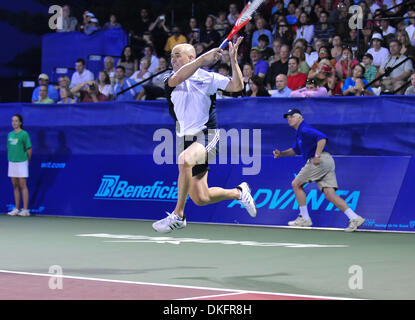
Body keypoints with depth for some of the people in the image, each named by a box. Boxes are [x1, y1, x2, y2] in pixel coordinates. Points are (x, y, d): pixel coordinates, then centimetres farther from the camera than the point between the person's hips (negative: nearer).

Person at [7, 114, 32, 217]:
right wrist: (10, 159, 10)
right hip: (11, 162, 6)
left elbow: (29, 149, -4)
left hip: (21, 163, -6)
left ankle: (25, 210, -4)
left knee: (23, 186, -5)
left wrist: (27, 161, 4)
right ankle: (17, 209, 12)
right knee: (15, 186, 8)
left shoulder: (24, 134, -7)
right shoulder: (10, 134, 12)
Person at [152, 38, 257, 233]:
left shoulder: (207, 78, 1)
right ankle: (239, 192, 33)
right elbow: (177, 78, -18)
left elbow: (237, 86, -7)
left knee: (185, 159, -38)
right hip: (186, 139, 5)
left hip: (207, 135, -5)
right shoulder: (169, 81, 6)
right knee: (200, 199, 4)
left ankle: (178, 215, -27)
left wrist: (233, 59, -19)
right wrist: (202, 59, -27)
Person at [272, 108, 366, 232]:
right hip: (326, 163, 9)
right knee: (330, 194, -1)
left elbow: (322, 138, -21)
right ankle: (354, 218, -10)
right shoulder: (299, 133, 25)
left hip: (321, 160, -9)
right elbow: (296, 150, 37)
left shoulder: (305, 130, -7)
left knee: (296, 184, 2)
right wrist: (281, 154, 22)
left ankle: (304, 218, 4)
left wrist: (317, 155, -24)